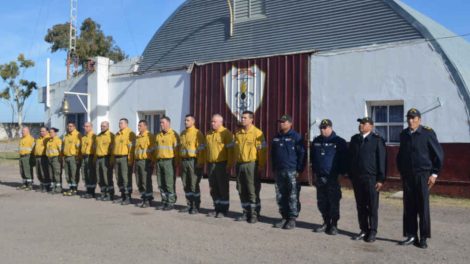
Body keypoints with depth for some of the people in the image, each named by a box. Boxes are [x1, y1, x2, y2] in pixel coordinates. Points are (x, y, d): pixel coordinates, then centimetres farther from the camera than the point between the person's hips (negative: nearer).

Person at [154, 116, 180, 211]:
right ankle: (164, 202, 18)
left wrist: (176, 162, -13)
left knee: (169, 183, -4)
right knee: (161, 183, 9)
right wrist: (156, 161, 13)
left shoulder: (173, 134, -4)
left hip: (169, 161, -7)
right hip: (159, 161, 7)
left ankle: (171, 203, 3)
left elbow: (177, 149, -8)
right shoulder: (158, 135, 17)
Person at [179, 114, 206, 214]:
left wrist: (200, 163, -17)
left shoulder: (197, 133, -6)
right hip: (184, 161, 7)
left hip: (193, 161, -7)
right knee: (186, 185, 10)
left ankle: (196, 207, 4)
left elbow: (201, 149, -11)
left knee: (194, 185, -4)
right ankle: (189, 205, 19)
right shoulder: (182, 134, 15)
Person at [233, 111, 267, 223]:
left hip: (251, 165, -6)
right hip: (240, 165, 6)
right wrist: (235, 164, 11)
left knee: (253, 191, -1)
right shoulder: (238, 133, 12)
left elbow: (262, 150, -10)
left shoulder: (257, 133, -7)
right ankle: (246, 212, 22)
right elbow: (235, 149, 15)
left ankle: (254, 214, 8)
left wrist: (261, 166, -14)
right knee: (242, 191, 11)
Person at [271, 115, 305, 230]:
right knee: (280, 196, 8)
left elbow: (302, 154, -7)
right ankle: (284, 217, 18)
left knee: (293, 197, -3)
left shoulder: (296, 137, -5)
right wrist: (274, 169, 15)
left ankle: (292, 219, 6)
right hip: (279, 172, 6)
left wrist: (299, 170, -11)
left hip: (292, 171, -6)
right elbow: (273, 154, 21)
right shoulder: (276, 138, 13)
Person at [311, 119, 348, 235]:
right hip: (320, 177, 5)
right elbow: (312, 157, 20)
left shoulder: (339, 142, -5)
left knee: (333, 202, -1)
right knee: (322, 202, 10)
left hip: (333, 178, -5)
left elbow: (344, 159, -4)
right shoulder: (316, 141, 11)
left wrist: (342, 172, -7)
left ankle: (334, 225, 10)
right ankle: (326, 223, 24)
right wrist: (314, 170, 16)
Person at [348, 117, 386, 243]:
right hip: (357, 178, 5)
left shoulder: (377, 140, -4)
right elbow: (350, 158, 15)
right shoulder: (354, 139, 11)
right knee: (360, 206, 9)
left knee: (372, 207, 2)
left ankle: (372, 232, 12)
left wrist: (381, 179, -10)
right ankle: (364, 230, 19)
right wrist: (351, 175, 10)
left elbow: (382, 160, -6)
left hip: (371, 178, -4)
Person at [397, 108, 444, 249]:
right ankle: (411, 236, 14)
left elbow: (439, 154, -4)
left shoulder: (428, 133, -6)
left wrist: (434, 174, -7)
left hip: (423, 175, -4)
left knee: (423, 207, 0)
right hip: (407, 176, 4)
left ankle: (424, 238, 9)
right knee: (409, 207, 6)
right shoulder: (403, 134, 8)